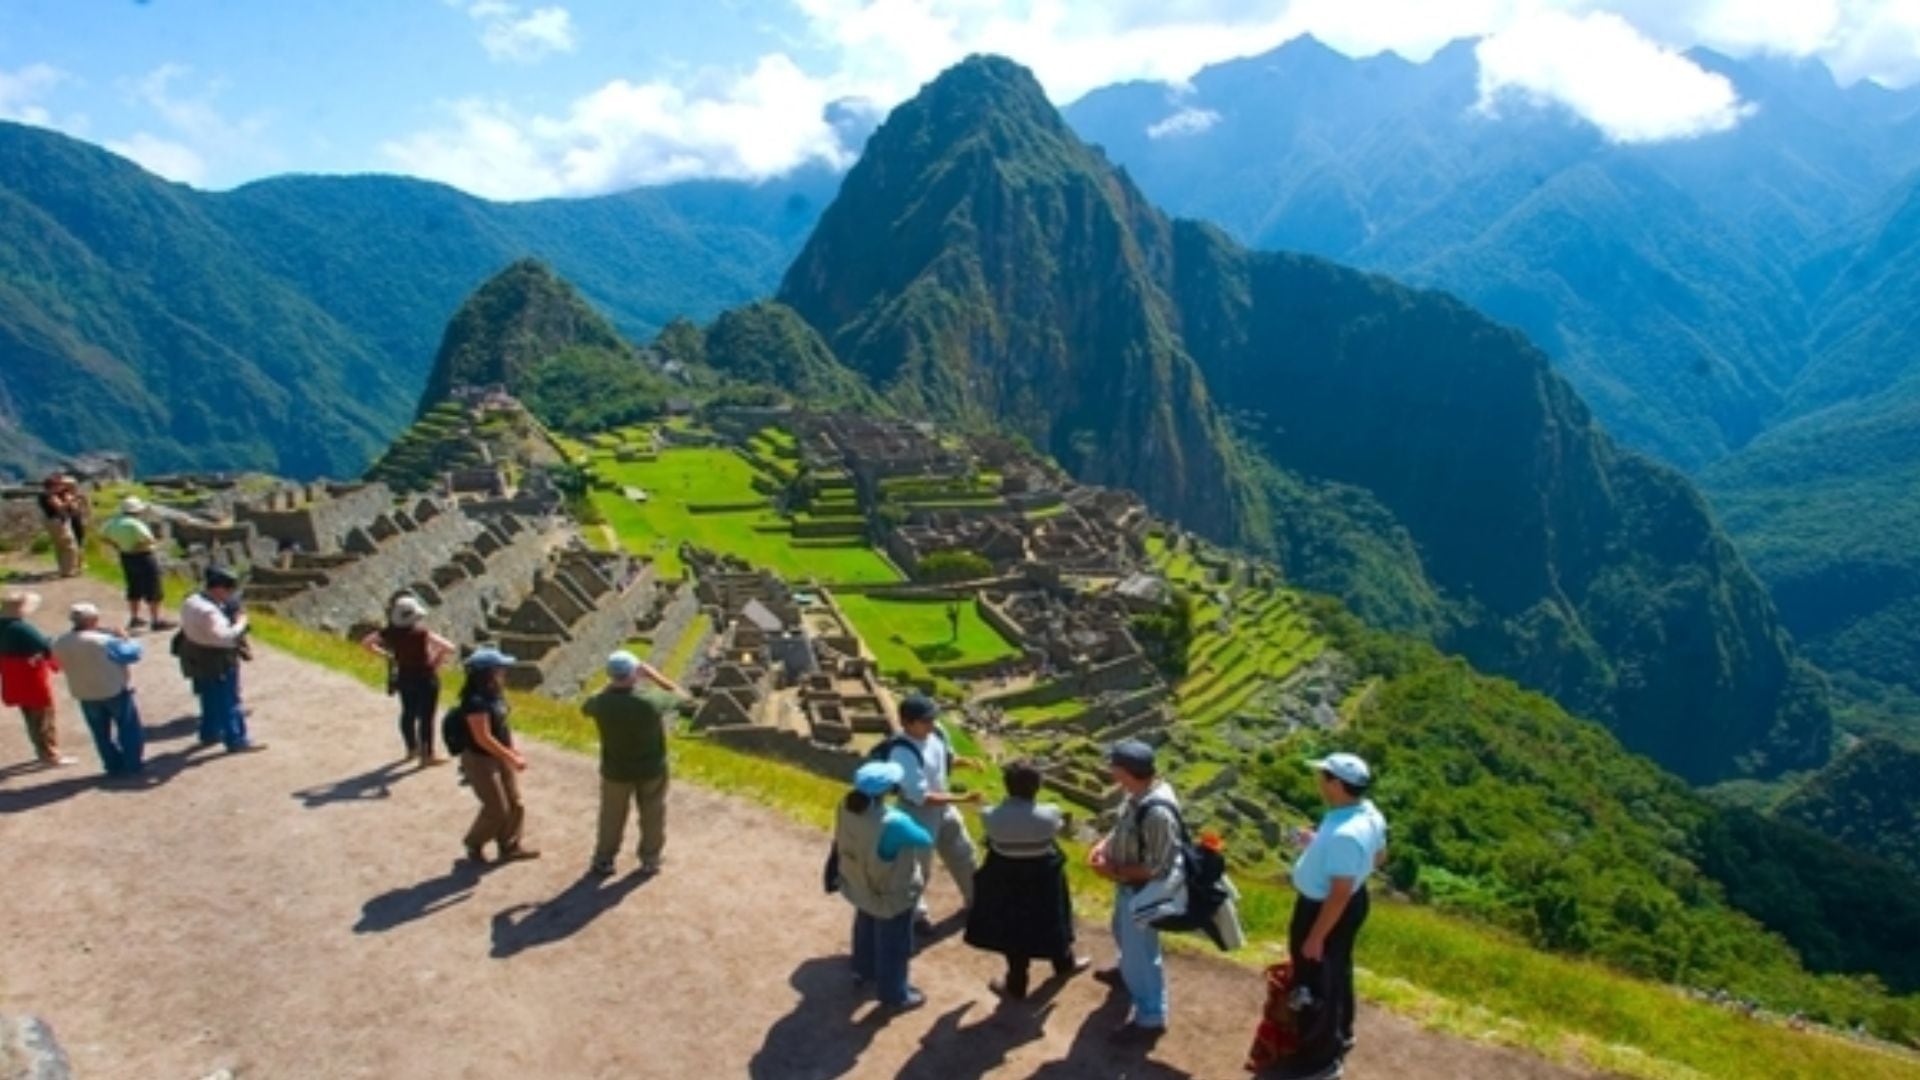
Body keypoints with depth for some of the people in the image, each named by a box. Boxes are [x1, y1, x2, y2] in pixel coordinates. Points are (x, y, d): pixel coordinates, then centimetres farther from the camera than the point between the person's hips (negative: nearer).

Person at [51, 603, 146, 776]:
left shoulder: (60, 644, -6)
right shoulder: (104, 641, -25)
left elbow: (62, 665, 10)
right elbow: (133, 654, -18)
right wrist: (125, 639, 0)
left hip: (85, 695, 5)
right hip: (115, 691, -5)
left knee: (101, 733, 17)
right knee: (129, 729, 11)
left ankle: (114, 766, 23)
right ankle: (132, 765, 16)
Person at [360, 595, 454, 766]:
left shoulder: (390, 633, -11)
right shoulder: (421, 633, -25)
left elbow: (366, 643, 1)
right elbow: (448, 647, -31)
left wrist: (386, 654, 6)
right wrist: (437, 660, -13)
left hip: (404, 677, 5)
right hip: (425, 678, -5)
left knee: (408, 713, 22)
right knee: (426, 717, 5)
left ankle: (412, 748, 38)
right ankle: (427, 756, 11)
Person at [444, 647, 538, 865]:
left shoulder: (494, 695, 2)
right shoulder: (476, 701, -26)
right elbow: (484, 738, -27)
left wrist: (515, 753, 11)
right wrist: (511, 758, -23)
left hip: (500, 757, 9)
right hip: (480, 760, -9)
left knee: (514, 804, 13)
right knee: (497, 809, 1)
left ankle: (510, 846, 28)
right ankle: (474, 846, 24)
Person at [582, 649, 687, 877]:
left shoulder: (602, 702, -22)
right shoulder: (651, 699, -28)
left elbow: (586, 707, 4)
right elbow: (680, 695, -8)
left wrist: (611, 685, 2)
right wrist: (653, 675, -7)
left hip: (616, 771, 1)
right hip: (652, 769, -1)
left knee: (612, 817, 21)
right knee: (652, 816, 19)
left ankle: (603, 860, 33)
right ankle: (650, 860, 31)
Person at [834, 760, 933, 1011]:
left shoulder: (847, 806, -22)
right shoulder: (892, 823, -41)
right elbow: (927, 840, -23)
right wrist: (908, 826, -3)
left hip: (860, 885, 7)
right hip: (891, 895, -7)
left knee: (866, 929, 34)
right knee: (893, 944, 19)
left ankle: (864, 970, 59)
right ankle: (893, 993, 41)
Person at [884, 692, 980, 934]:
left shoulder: (936, 733, -12)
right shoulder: (903, 754, -34)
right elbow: (922, 797, -32)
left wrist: (963, 762, -14)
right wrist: (962, 799, -33)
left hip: (944, 807, 8)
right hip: (918, 814, -7)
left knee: (962, 854, 24)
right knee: (918, 866, 13)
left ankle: (974, 898, 49)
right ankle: (915, 914, 39)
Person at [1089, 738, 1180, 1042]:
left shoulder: (1158, 812, -37)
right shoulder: (1137, 792, -9)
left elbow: (1155, 867, -29)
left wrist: (1114, 872, -20)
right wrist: (1104, 845, -6)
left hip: (1144, 890, -9)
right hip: (1129, 884, 9)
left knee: (1141, 950, 7)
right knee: (1123, 933, 32)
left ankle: (1150, 1019, 25)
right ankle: (1128, 972, 60)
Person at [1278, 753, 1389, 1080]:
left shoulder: (1345, 834, -37)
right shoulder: (1369, 812, -7)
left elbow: (1339, 895, -31)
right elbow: (1378, 858, 10)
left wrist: (1315, 937, -21)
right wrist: (1323, 846, 11)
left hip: (1326, 910, -9)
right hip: (1353, 901, 9)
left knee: (1317, 983, 11)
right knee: (1337, 973, 28)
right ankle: (1340, 1034, 49)